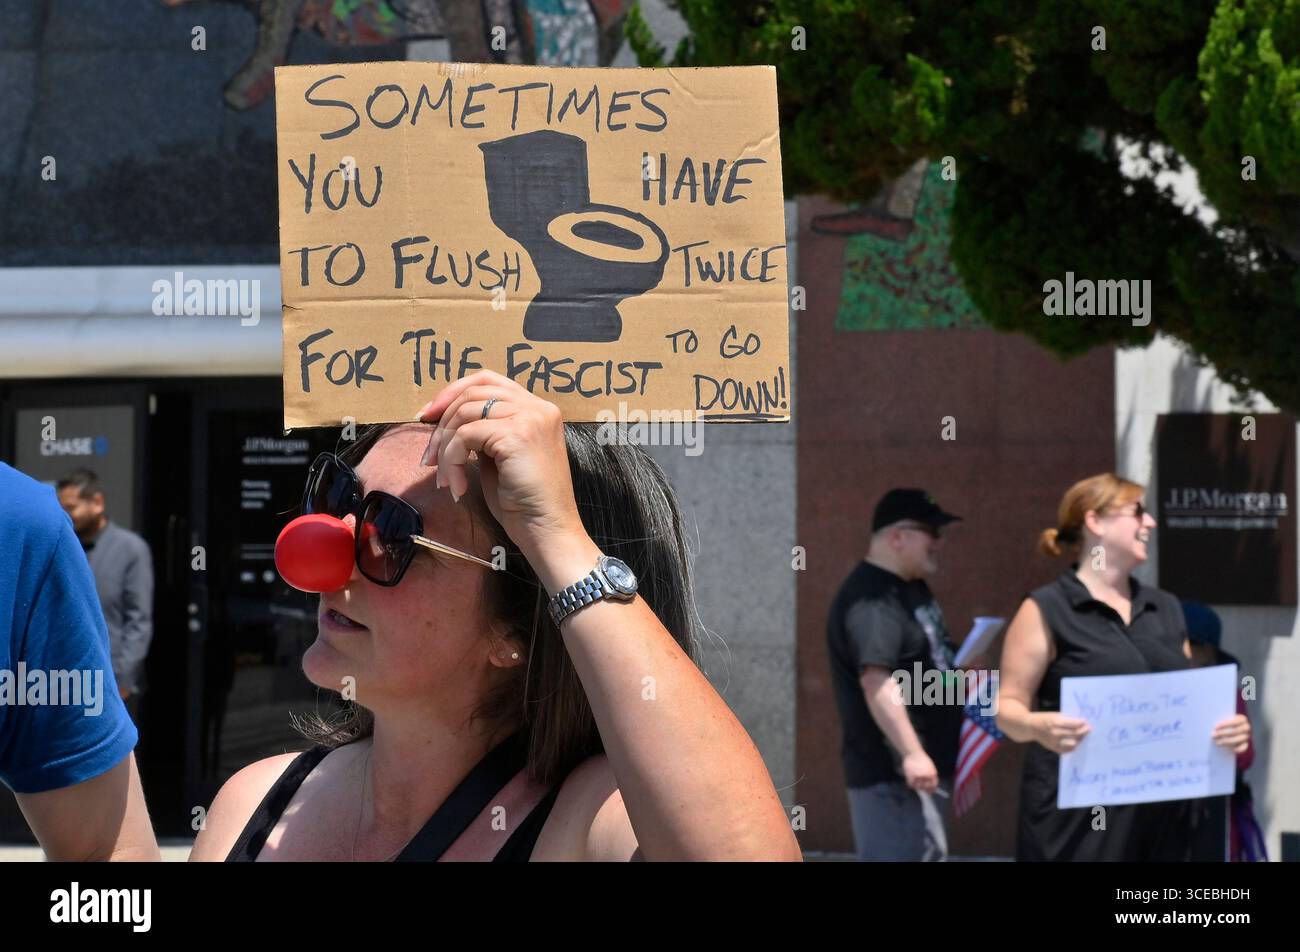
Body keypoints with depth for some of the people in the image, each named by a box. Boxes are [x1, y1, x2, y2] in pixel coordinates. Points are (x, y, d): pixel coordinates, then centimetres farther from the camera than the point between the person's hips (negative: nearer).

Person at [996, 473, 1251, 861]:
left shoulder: (1165, 609, 18)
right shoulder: (1046, 610, 0)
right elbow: (1009, 706, -3)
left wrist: (1228, 728, 1)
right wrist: (1038, 726, -25)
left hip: (1161, 811, 6)